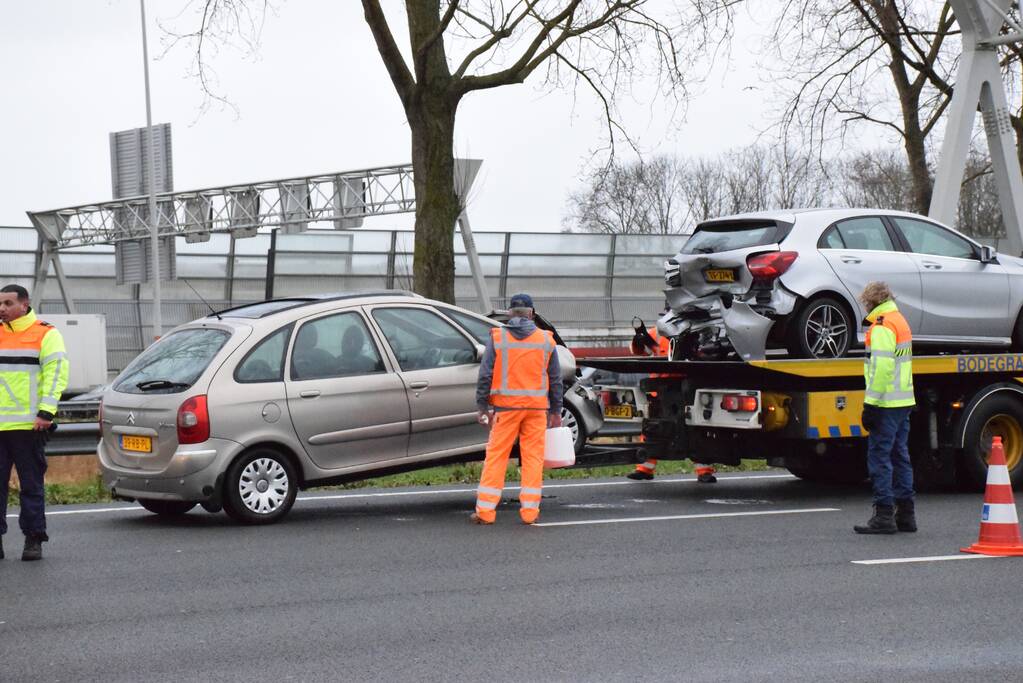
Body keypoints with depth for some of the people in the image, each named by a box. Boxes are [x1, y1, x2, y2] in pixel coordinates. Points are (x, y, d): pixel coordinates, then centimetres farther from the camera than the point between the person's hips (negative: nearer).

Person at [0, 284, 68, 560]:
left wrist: (46, 413, -15)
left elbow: (56, 373, -6)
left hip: (28, 425, -4)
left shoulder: (46, 334, 1)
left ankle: (34, 540, 7)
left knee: (31, 485, 1)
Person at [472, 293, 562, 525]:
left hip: (506, 406, -1)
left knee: (496, 456, 2)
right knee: (533, 457, 6)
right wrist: (556, 412, 14)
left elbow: (485, 375, -4)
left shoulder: (497, 338, -1)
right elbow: (555, 379, 8)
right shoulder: (545, 340, 5)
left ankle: (485, 510, 1)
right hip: (537, 408, 1)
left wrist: (482, 407, 2)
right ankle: (530, 510, 6)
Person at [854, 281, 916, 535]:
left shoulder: (882, 326, -13)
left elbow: (881, 368, -21)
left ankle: (884, 516, -8)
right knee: (900, 456, 13)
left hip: (887, 404, -10)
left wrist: (870, 404, -20)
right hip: (904, 402, 10)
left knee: (879, 457, -6)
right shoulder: (900, 321, 17)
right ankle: (905, 514, 16)